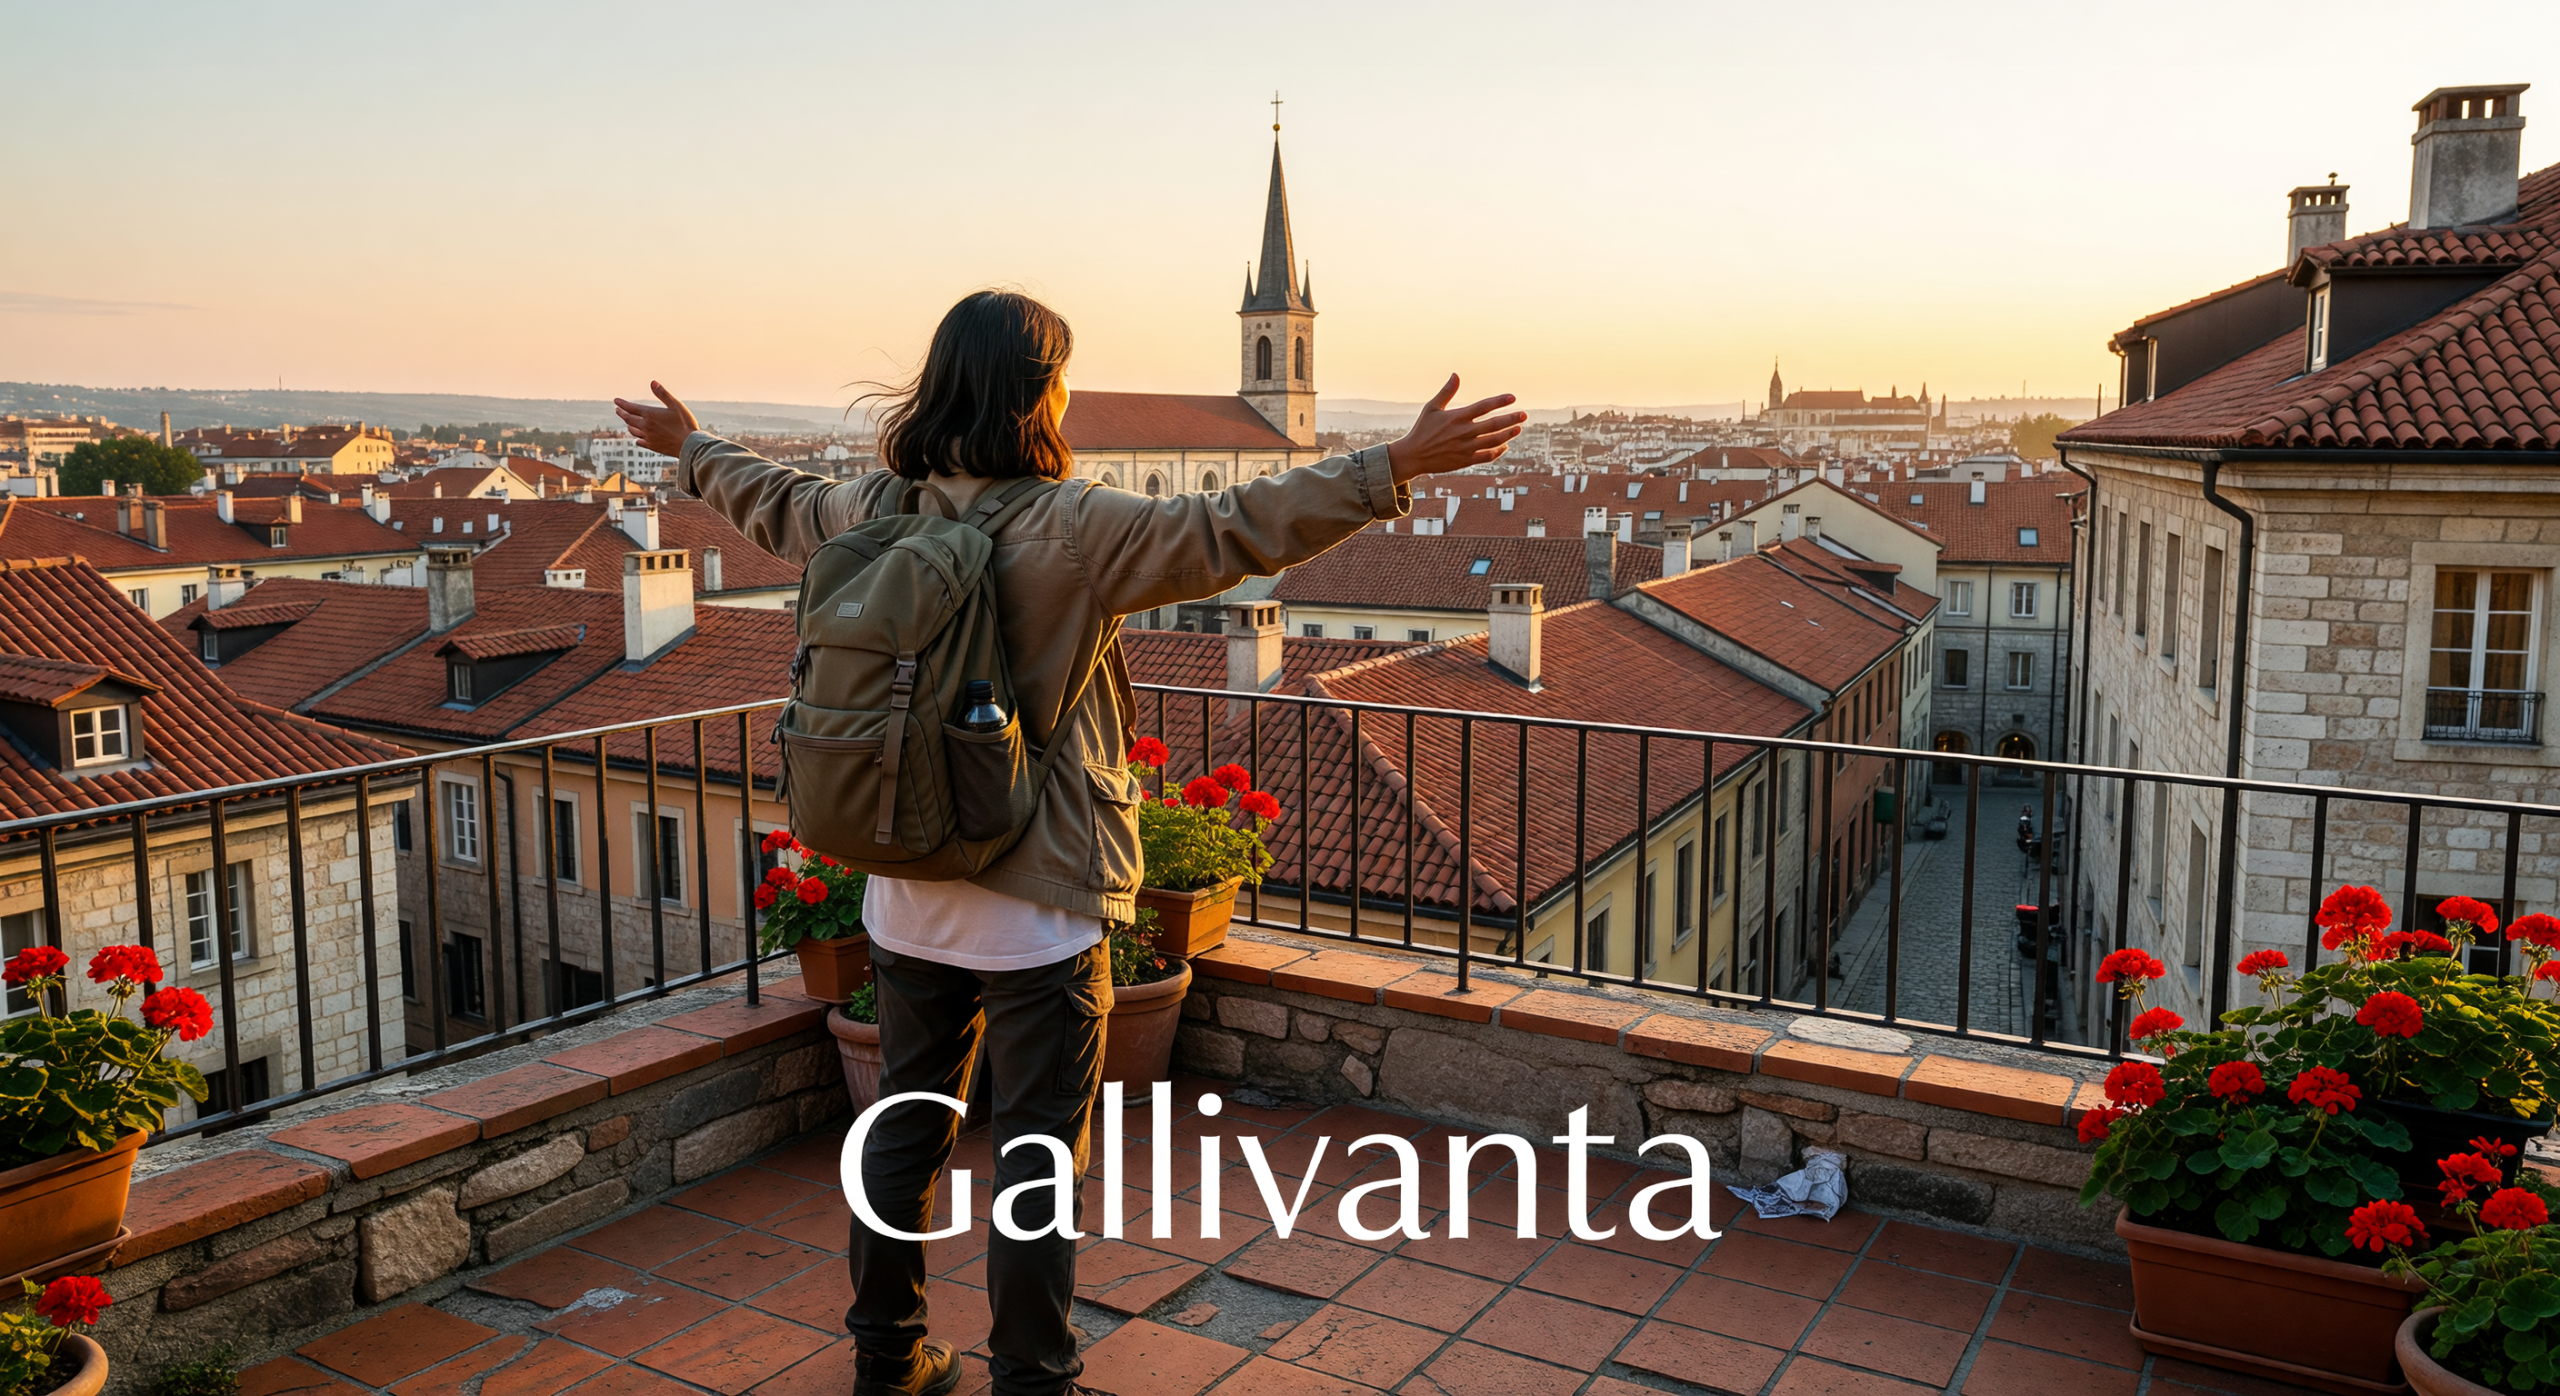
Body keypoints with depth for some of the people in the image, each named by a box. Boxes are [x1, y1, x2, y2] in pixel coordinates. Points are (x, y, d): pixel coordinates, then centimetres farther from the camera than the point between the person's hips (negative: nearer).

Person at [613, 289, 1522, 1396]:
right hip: (1038, 901, -6)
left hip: (907, 891, 7)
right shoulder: (1072, 528, -18)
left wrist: (691, 449, 41)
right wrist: (1395, 467, -23)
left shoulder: (875, 512, 1)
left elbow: (775, 506, 21)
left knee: (907, 1123, 20)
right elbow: (1232, 530, -24)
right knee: (1038, 1150, 6)